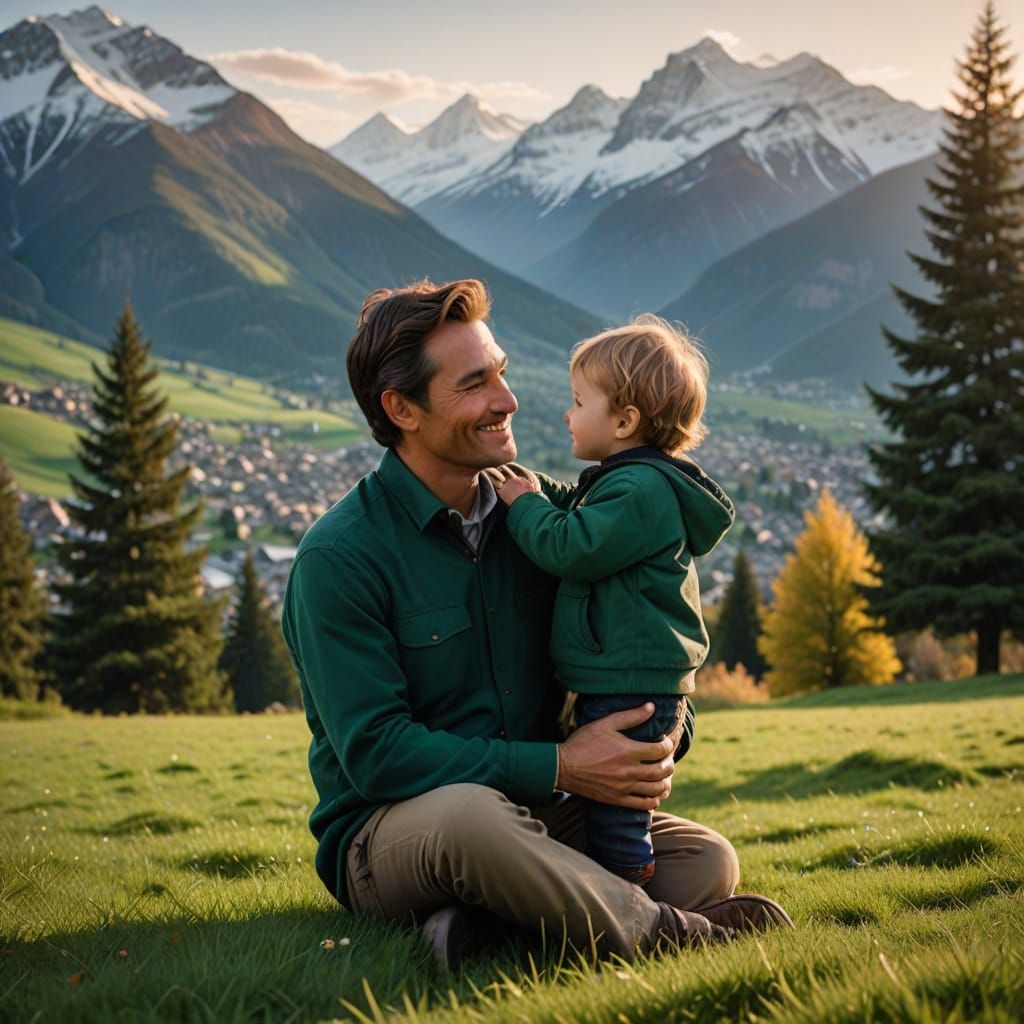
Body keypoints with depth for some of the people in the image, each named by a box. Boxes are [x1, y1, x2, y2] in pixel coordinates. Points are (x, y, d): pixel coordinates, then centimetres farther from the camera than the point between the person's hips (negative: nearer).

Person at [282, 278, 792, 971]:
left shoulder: (538, 509, 4)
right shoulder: (338, 557, -14)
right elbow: (375, 751, -19)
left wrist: (663, 732, -10)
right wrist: (557, 768, -22)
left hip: (530, 814, 6)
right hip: (385, 832, -6)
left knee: (709, 861, -11)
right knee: (468, 812, -39)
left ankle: (479, 920, -20)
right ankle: (668, 933, -20)